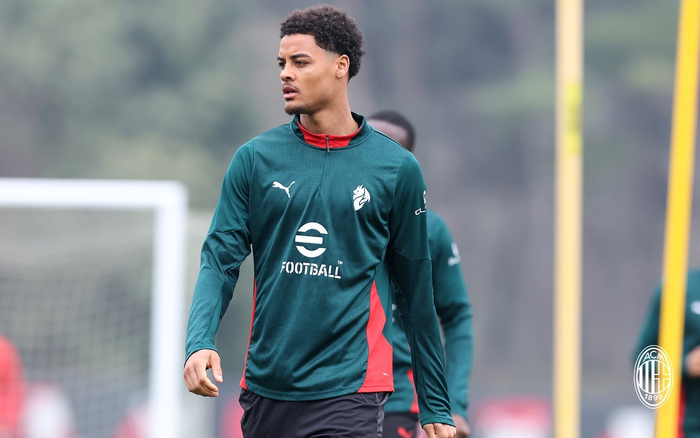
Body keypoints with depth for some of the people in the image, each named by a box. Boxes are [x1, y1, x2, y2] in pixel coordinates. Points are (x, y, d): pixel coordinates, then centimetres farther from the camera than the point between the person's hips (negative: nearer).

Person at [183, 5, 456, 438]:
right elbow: (220, 260, 2)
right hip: (266, 389, 3)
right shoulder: (255, 158, 5)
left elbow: (417, 292, 6)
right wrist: (199, 343, -18)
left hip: (350, 394, -3)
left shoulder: (397, 168, 2)